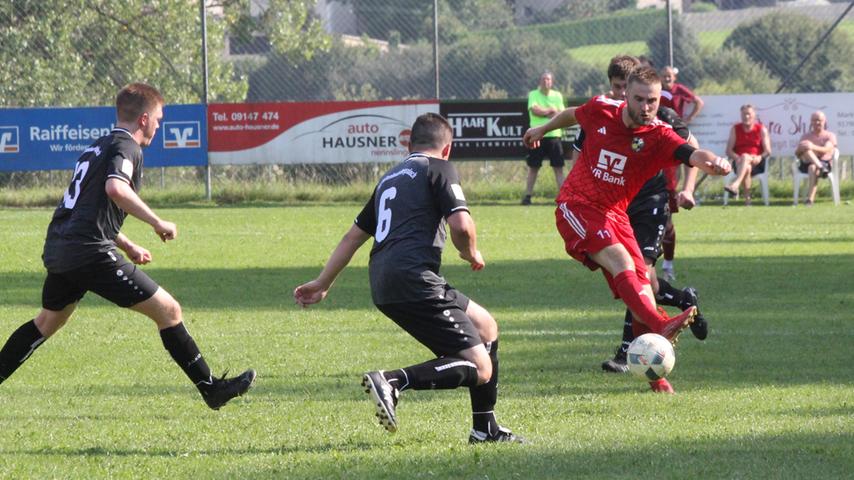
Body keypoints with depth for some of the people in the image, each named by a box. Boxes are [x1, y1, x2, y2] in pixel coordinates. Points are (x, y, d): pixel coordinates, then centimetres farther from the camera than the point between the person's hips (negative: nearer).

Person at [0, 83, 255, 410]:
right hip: (91, 252, -9)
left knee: (49, 320, 31)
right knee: (168, 310, -4)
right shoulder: (126, 146, -5)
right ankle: (212, 390, -4)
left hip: (58, 248, 9)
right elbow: (115, 188, -26)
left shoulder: (96, 147, 24)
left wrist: (126, 246, 34)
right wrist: (157, 223, -18)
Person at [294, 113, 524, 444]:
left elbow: (354, 235, 31)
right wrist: (472, 254, 10)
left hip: (384, 285, 9)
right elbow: (461, 225, -11)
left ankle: (485, 429, 23)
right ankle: (393, 382, -27)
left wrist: (322, 284, 37)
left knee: (485, 326, 23)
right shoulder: (438, 169, 3)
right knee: (480, 368, -10)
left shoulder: (390, 178, 27)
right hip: (413, 278, -9)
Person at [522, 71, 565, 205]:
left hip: (554, 135, 1)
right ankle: (527, 195, 10)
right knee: (533, 167, 4)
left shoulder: (557, 96, 9)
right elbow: (535, 110, -13)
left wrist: (543, 112, -11)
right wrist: (551, 111, -6)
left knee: (558, 167, -2)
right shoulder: (533, 94, 4)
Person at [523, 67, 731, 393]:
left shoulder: (659, 136, -11)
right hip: (576, 207, -3)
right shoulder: (601, 111, -6)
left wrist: (712, 162, -54)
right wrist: (542, 130, 35)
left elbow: (691, 155, -31)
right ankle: (660, 326, -48)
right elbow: (571, 115, 18)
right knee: (622, 261, -27)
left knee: (639, 282, -5)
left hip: (614, 215, 3)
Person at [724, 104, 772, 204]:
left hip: (756, 162, -2)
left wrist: (759, 157, -19)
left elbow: (767, 151, 4)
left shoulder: (761, 129, 10)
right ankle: (747, 198, -42)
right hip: (739, 162, 2)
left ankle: (735, 185, -59)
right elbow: (728, 151, 7)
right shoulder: (735, 129, 14)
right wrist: (737, 157, -15)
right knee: (746, 167, -35)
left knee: (745, 157, -37)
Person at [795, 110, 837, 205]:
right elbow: (797, 154, 10)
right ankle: (821, 168, -49)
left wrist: (813, 147, -29)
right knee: (805, 149, -29)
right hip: (806, 164, 2)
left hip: (824, 163, -2)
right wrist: (800, 149, -15)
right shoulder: (806, 136, 22)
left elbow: (826, 150, -10)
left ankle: (810, 198, -47)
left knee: (813, 167, -39)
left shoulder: (830, 136, 11)